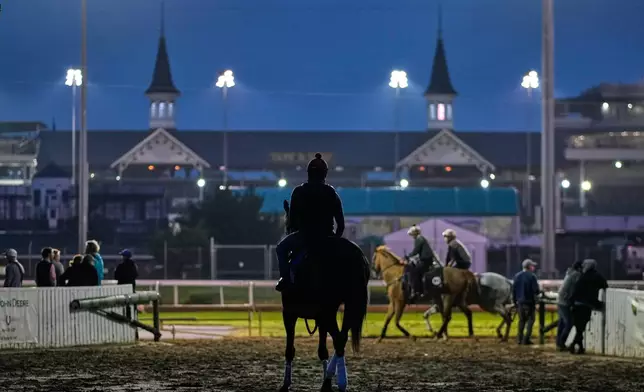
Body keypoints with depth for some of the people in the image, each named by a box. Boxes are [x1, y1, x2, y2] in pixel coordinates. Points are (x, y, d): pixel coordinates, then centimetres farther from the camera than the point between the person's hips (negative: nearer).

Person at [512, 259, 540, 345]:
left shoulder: (517, 276, 4)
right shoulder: (532, 276, -12)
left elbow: (513, 289, 6)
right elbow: (536, 290, -16)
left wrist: (515, 301, 14)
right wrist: (539, 291, 7)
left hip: (520, 302, 5)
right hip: (530, 302, -5)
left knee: (522, 320, 16)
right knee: (530, 320, 3)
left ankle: (519, 339, 13)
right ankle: (526, 339, -4)